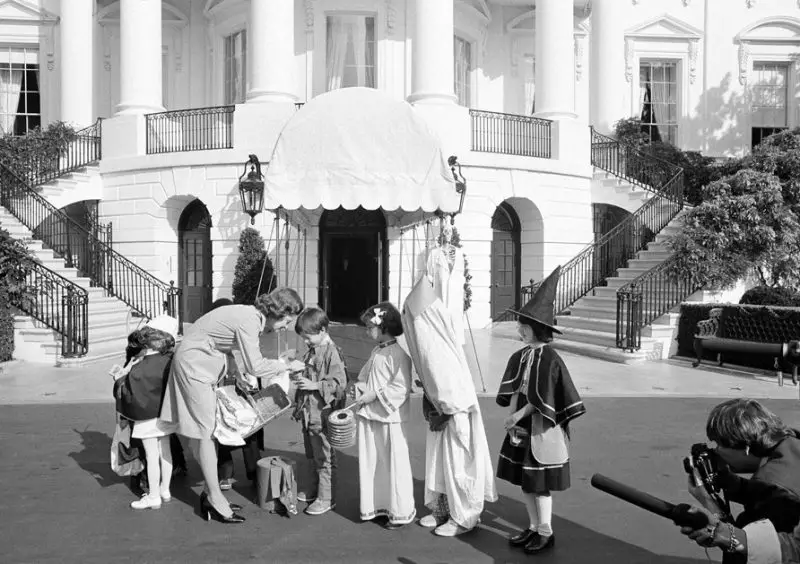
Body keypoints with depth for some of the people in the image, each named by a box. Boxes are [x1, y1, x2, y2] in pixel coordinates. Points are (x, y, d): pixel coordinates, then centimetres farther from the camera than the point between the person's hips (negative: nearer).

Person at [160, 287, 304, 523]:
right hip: (194, 363, -10)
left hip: (203, 365, 10)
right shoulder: (248, 321, -26)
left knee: (203, 430, 11)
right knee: (206, 430, -5)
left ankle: (210, 491, 18)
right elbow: (254, 366, -27)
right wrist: (282, 366, -13)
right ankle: (215, 497, 3)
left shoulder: (252, 316, 3)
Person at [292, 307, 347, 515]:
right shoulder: (311, 352, 10)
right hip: (309, 413, 9)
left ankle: (326, 499, 14)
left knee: (324, 458, 3)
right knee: (312, 455, 22)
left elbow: (339, 383, -22)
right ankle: (310, 491, 36)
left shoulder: (332, 352, -17)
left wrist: (314, 385, -24)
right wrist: (302, 379, 8)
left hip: (323, 415, -9)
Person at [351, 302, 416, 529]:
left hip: (391, 419, -9)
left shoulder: (398, 355, -17)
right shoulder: (376, 352, 11)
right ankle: (376, 505, 30)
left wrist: (374, 395, -21)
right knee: (370, 463, 15)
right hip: (370, 417, 9)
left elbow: (401, 388, -22)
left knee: (395, 465, 4)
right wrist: (359, 388, 3)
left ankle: (400, 511, 18)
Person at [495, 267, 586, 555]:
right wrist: (513, 416, -3)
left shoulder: (549, 359, -17)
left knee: (540, 483, 3)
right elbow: (511, 393, 10)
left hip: (542, 431, -7)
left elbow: (542, 401, -18)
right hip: (521, 429, 7)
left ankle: (546, 532, 19)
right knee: (525, 481, 14)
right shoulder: (519, 357, 5)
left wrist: (519, 415, -14)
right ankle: (533, 527, 29)